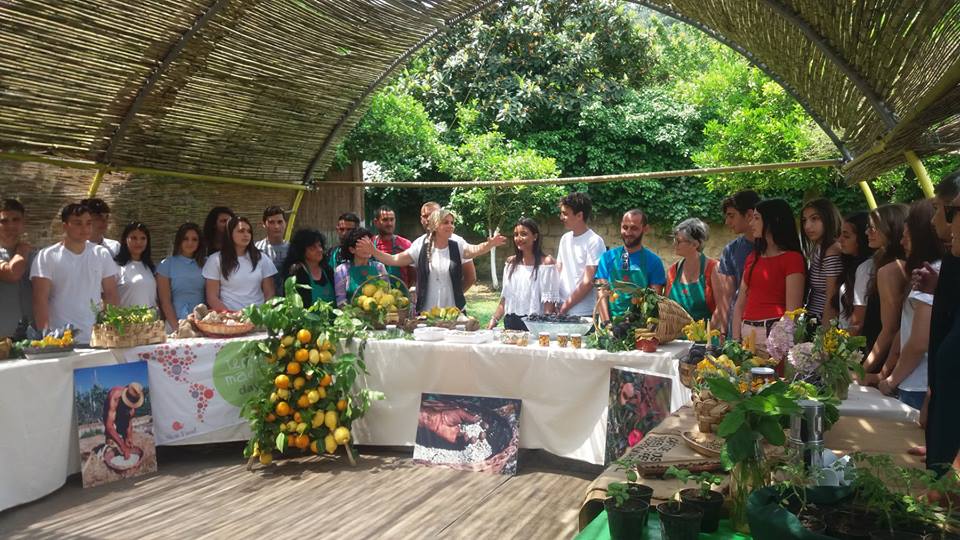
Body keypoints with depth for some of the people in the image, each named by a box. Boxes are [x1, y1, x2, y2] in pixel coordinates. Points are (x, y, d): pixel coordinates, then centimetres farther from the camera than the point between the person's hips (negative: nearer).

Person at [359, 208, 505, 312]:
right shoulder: (421, 248, -1)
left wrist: (489, 245, -41)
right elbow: (394, 260, -2)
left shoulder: (457, 247, -1)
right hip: (426, 313, 0)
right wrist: (373, 251, -15)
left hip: (454, 312, 0)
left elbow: (475, 250, -20)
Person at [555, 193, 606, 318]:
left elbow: (588, 282, -13)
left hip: (584, 314, -6)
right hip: (560, 311, 6)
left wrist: (565, 307, -10)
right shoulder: (565, 239, 10)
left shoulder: (594, 242, -10)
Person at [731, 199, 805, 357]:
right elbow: (740, 304, 11)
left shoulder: (792, 258, -5)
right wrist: (736, 341, 1)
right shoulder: (753, 257, 15)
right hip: (747, 333, 6)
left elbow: (792, 312, -11)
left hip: (774, 332, -6)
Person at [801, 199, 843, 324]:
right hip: (812, 322, 8)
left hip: (823, 322, -8)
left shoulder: (833, 251, -16)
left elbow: (831, 301, -17)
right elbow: (811, 291, 10)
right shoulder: (817, 249, 10)